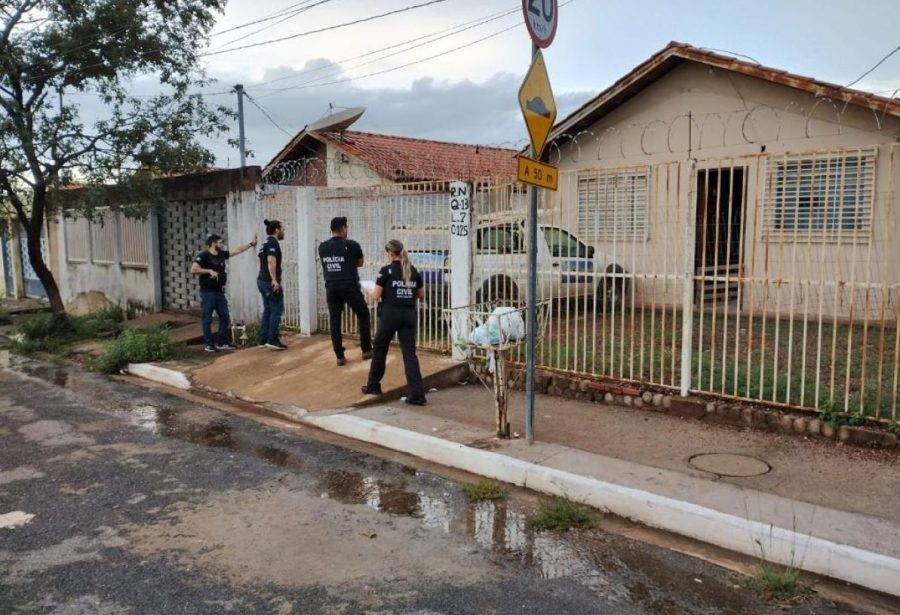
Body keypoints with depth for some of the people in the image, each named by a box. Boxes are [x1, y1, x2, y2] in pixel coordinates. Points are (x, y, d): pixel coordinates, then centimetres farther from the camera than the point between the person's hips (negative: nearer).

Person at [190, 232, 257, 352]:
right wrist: (209, 271, -20)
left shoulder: (222, 254, 12)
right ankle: (208, 344, 7)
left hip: (220, 292, 7)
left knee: (225, 317, 8)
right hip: (208, 293, -7)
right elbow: (193, 269, -19)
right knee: (207, 319, 0)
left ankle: (223, 343, 16)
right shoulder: (204, 255, -9)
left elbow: (237, 250, 23)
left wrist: (251, 244, 28)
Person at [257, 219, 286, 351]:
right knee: (277, 310, -5)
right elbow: (271, 261, -25)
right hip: (270, 282, -10)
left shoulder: (265, 243, 18)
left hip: (262, 281, 10)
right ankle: (272, 340, -7)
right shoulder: (273, 242, -12)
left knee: (267, 310, 12)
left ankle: (263, 340, 13)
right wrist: (274, 280, -27)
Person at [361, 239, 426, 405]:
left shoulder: (386, 270, -6)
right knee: (410, 353, 2)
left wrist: (368, 290, 15)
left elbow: (376, 295, -5)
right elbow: (421, 294, 14)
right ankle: (417, 394, -5)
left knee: (379, 349, 15)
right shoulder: (413, 271, 9)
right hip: (409, 315, 4)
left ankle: (373, 386, 28)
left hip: (390, 314, -4)